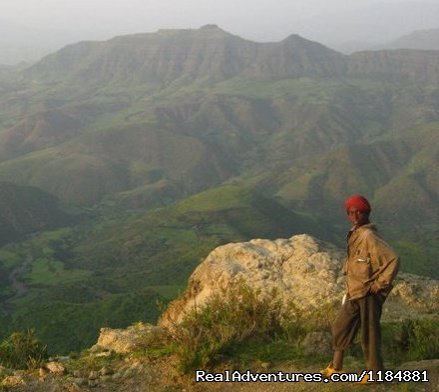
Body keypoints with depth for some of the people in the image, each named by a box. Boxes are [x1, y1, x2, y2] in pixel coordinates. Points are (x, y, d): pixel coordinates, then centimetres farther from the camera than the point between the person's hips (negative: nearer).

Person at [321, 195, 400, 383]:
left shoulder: (369, 236, -20)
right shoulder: (354, 235, 8)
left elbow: (393, 260, -26)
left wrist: (380, 284, -19)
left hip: (368, 294, -9)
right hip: (354, 293, 9)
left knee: (369, 333, 1)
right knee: (340, 328, 15)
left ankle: (375, 372, 14)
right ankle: (336, 367, 27)